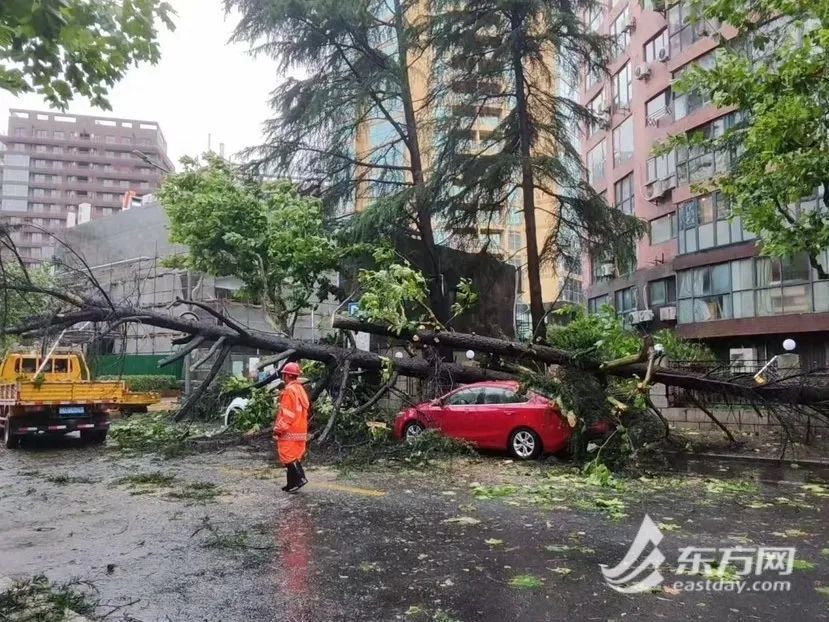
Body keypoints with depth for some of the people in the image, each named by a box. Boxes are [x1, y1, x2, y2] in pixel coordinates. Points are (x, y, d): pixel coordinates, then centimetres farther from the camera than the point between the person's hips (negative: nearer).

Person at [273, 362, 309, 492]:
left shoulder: (289, 391, -16)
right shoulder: (300, 389, 14)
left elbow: (287, 413, -21)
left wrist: (278, 428, -14)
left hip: (290, 432, -9)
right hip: (300, 430, 9)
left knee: (288, 456, -5)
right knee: (292, 456, 13)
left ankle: (300, 478, -10)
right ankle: (292, 483, 17)